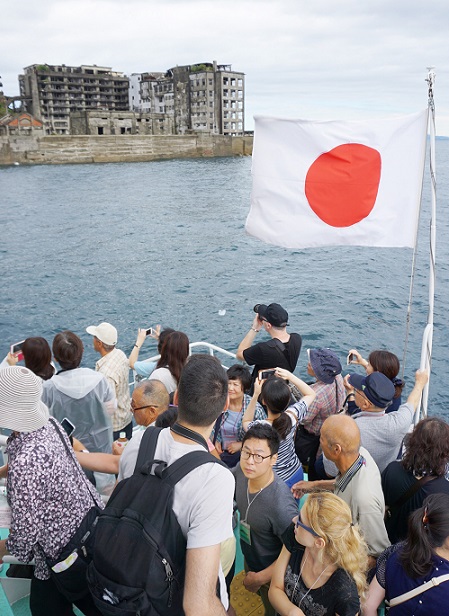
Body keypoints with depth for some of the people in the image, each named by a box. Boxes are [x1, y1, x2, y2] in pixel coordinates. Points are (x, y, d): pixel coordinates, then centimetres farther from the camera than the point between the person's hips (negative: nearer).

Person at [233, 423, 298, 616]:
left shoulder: (281, 507, -42)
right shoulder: (241, 472, -23)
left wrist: (260, 578, -18)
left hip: (271, 575, -6)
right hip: (249, 559, 6)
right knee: (259, 599, 34)